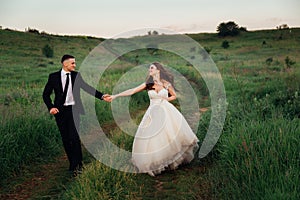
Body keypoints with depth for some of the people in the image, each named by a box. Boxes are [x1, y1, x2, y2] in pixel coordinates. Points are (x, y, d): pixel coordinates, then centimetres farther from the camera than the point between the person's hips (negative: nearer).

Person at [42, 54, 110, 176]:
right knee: (65, 139, 7)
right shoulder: (54, 77, 0)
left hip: (73, 110, -1)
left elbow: (87, 88, 1)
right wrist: (50, 107, -10)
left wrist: (101, 96, -11)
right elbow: (46, 94, 5)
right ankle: (74, 163, 21)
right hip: (60, 111, 1)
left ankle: (76, 165, 0)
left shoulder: (76, 76, 4)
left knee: (74, 137, -10)